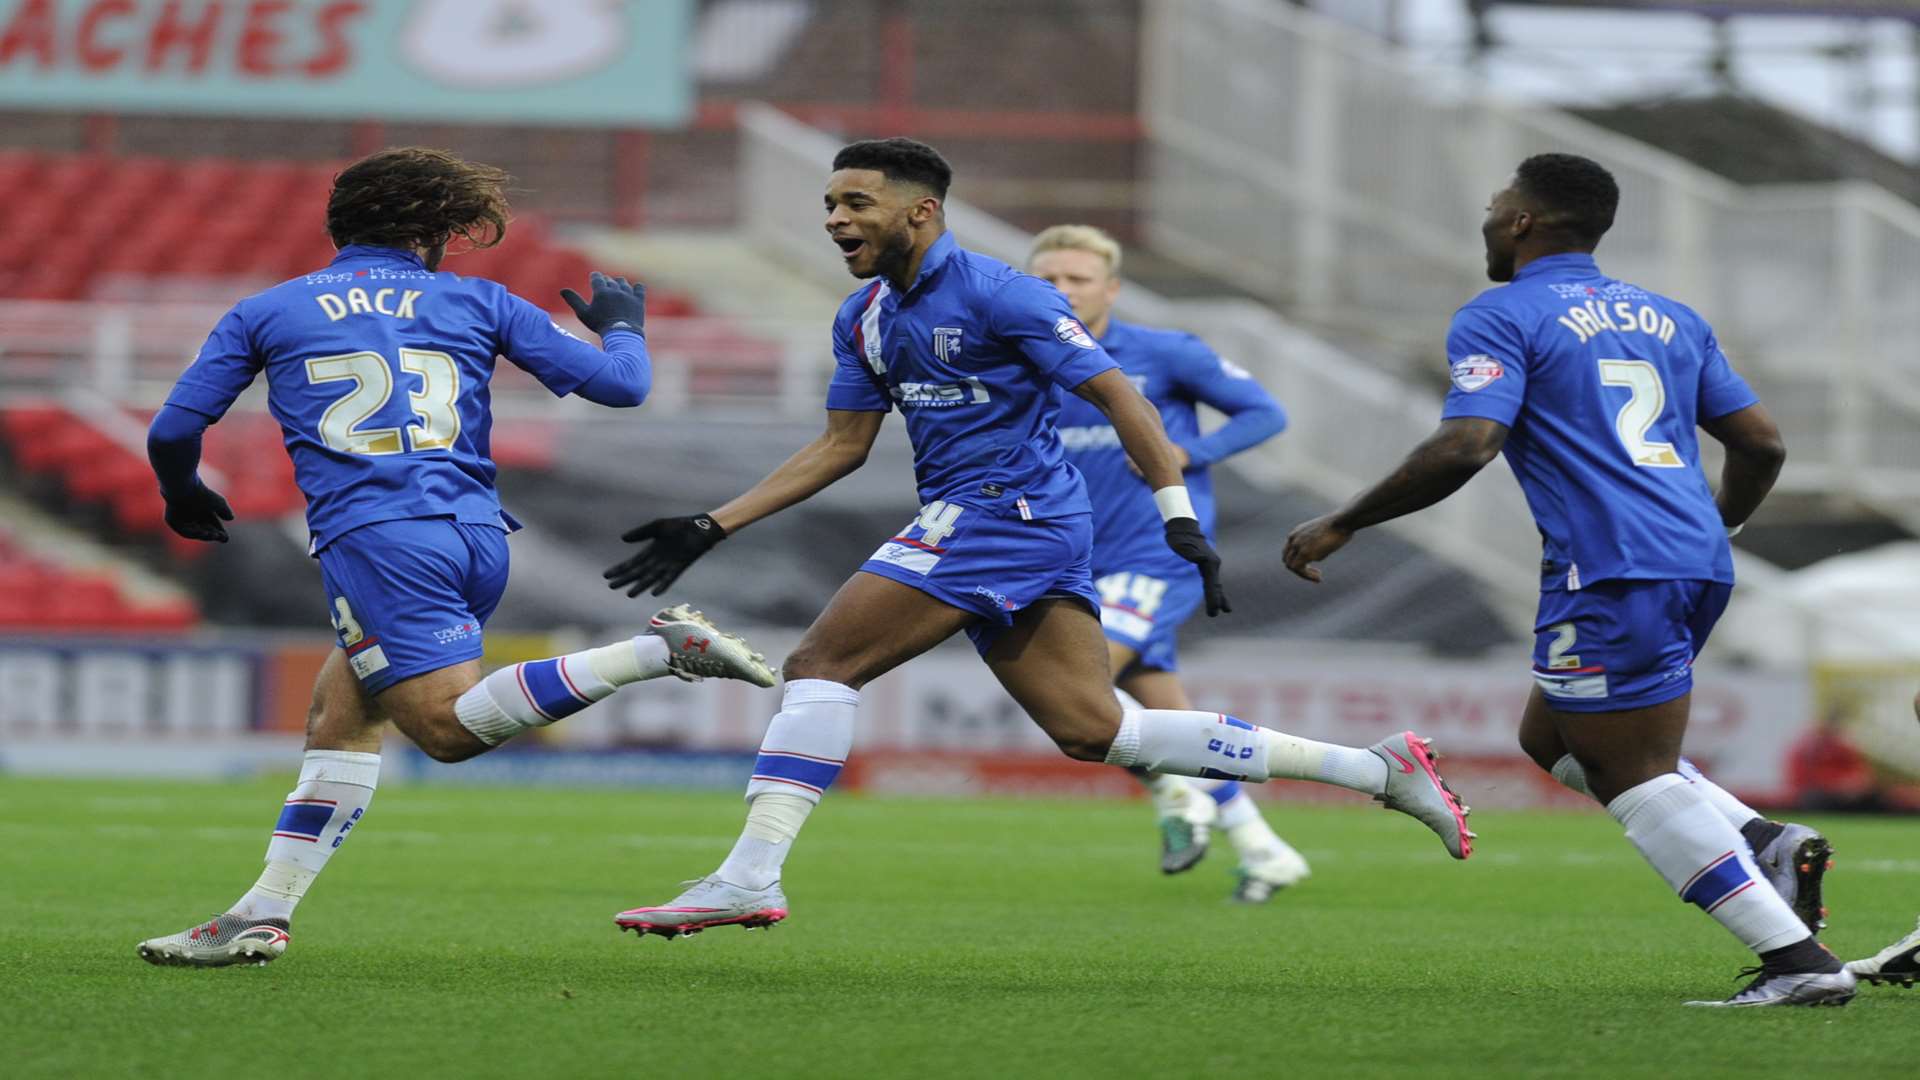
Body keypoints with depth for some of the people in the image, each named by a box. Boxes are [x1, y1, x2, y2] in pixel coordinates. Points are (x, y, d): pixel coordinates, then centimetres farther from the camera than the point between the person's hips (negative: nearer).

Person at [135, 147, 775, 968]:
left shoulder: (263, 314, 13)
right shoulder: (476, 302, 14)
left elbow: (173, 433, 11)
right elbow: (619, 383, 12)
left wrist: (182, 497, 34)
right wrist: (623, 328, 35)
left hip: (373, 542, -5)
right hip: (478, 538, 5)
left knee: (450, 725, -17)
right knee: (338, 712, 16)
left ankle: (660, 651, -32)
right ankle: (264, 913, 8)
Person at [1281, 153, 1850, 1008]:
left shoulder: (1500, 319, -2)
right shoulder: (1666, 317, 20)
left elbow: (1463, 448, -15)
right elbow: (1761, 443, 18)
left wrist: (1341, 525, -5)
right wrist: (1712, 529, 37)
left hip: (1612, 577, -8)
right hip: (1696, 562, 8)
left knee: (1640, 781, -4)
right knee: (1552, 736, 22)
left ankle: (1798, 960, -14)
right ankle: (1766, 842, 5)